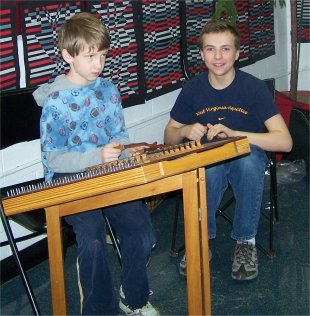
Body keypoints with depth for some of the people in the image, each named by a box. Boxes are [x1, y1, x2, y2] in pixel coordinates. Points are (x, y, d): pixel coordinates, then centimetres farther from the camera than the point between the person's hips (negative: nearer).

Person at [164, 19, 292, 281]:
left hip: (247, 162, -1)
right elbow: (169, 137, 7)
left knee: (249, 155, -36)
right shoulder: (193, 90, -4)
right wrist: (186, 131, -17)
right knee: (208, 163, -35)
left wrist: (232, 134, -31)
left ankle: (246, 241, -17)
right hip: (206, 164, 1)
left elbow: (284, 141, -21)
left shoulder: (254, 87, -13)